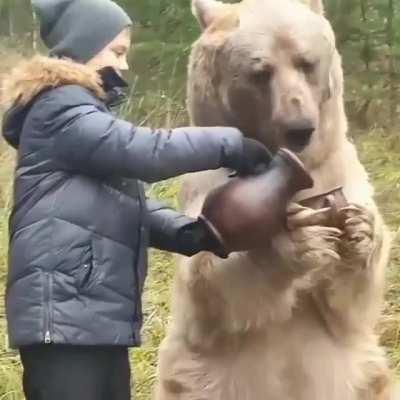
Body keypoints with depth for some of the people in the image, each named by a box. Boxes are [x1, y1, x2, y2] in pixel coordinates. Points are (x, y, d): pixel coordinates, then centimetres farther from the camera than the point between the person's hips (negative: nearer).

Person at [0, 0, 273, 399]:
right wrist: (229, 144, -14)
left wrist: (185, 231, 0)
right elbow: (143, 151, -21)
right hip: (64, 312, -11)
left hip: (98, 313, 11)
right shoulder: (60, 109, -8)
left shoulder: (85, 111, 25)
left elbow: (127, 204, 18)